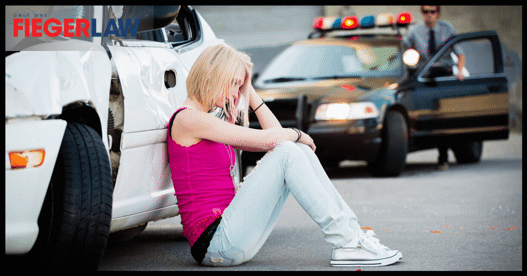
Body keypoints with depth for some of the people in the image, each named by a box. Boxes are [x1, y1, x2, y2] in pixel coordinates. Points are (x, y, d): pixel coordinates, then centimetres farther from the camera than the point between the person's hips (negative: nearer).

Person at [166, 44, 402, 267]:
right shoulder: (188, 119, -10)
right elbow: (267, 139, -13)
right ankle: (344, 243, -17)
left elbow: (275, 134, 18)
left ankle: (351, 232, -3)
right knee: (287, 153, -17)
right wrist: (297, 135, 6)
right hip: (215, 243, -10)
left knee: (300, 150, 3)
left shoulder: (208, 122, 21)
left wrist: (249, 91, 18)